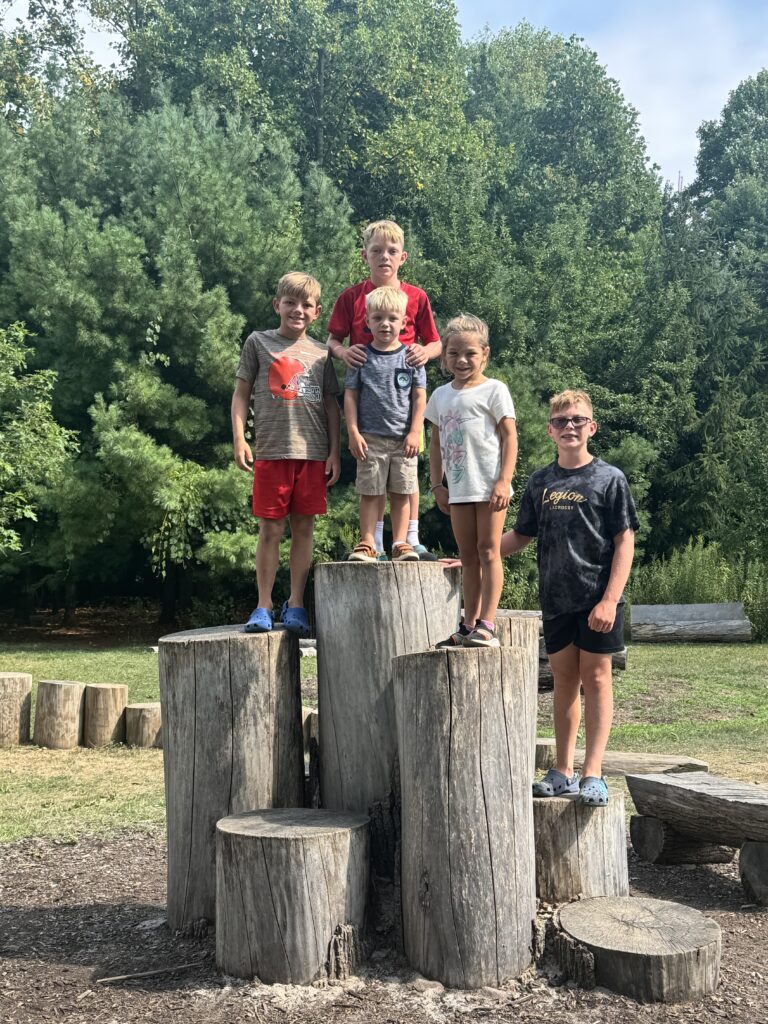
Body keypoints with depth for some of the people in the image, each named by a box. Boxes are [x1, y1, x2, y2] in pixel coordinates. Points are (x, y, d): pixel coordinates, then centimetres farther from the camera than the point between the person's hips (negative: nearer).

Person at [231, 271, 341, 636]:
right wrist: (239, 439, -3)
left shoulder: (321, 352, 12)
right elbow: (241, 393, 7)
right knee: (270, 528, 1)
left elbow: (331, 405, 13)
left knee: (303, 528, 5)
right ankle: (263, 605, 10)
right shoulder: (258, 342, 7)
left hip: (313, 454, 2)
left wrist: (334, 451, 6)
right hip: (271, 451, -2)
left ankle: (295, 604, 14)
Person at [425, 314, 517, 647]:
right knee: (467, 556, 10)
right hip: (458, 488, 6)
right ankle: (470, 625, 16)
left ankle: (487, 625, -4)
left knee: (488, 551, -4)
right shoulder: (441, 395, 13)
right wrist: (437, 484, 11)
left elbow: (509, 436, -7)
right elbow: (436, 442, 17)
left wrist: (504, 481, -15)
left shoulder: (494, 390, -3)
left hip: (489, 485, -6)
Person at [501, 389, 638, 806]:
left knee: (595, 678, 0)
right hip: (556, 599, 4)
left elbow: (624, 542, -6)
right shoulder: (540, 482, 9)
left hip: (598, 599, -4)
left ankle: (593, 775, 3)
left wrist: (610, 599, -14)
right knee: (564, 679, 9)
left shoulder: (609, 478, -3)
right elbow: (519, 536, 16)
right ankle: (564, 772, 17)